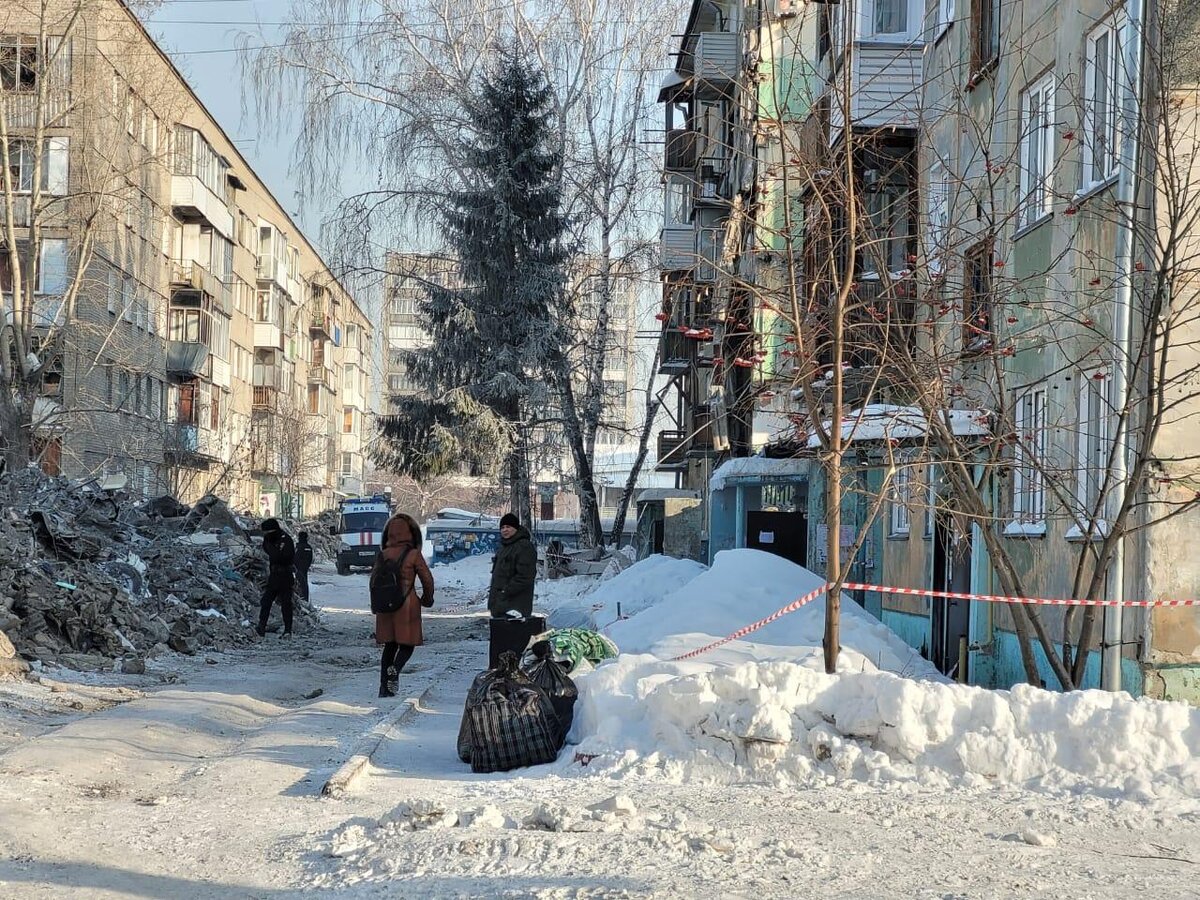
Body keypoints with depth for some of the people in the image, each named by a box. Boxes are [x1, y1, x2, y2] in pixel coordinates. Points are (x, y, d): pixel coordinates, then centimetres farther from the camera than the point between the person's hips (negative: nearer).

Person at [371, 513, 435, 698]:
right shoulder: (414, 555, -8)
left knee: (389, 646, 14)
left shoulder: (383, 555, 2)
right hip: (407, 605, -4)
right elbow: (427, 580, -4)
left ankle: (384, 686, 11)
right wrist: (427, 599, 14)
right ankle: (395, 669, -22)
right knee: (407, 645, 7)